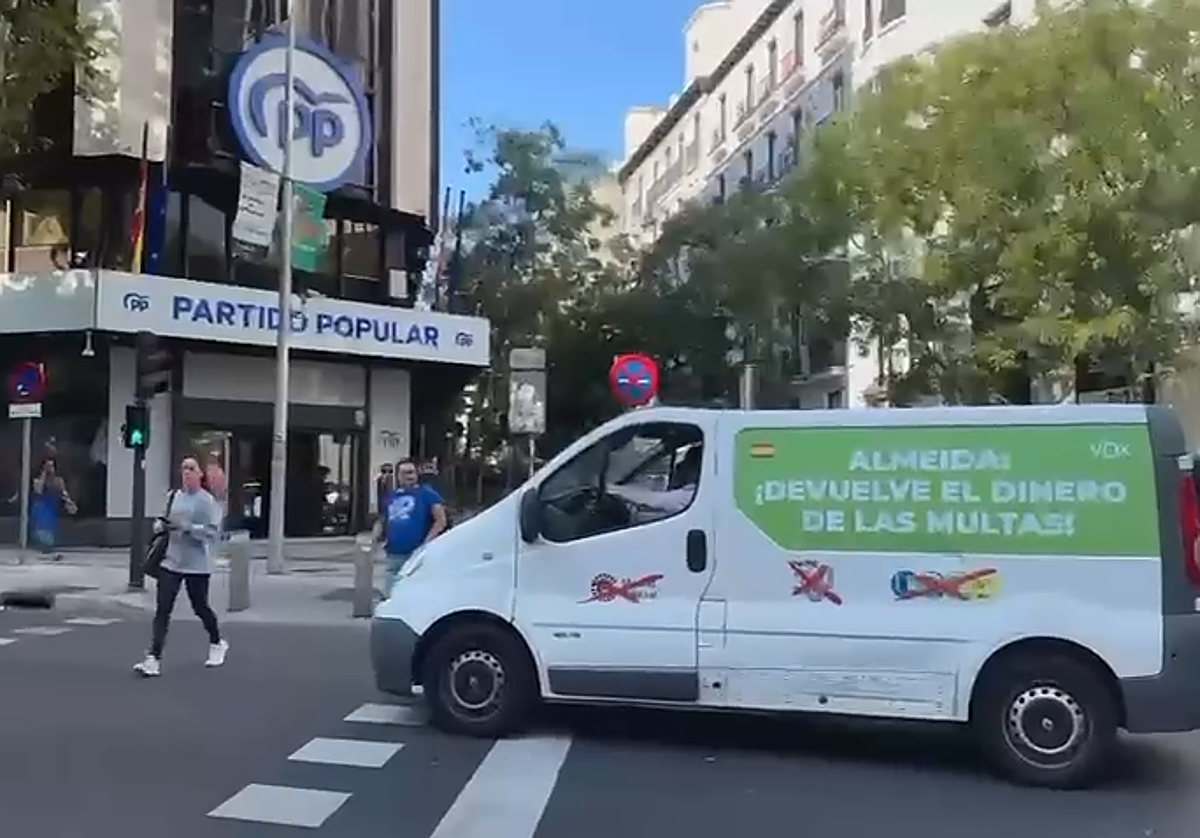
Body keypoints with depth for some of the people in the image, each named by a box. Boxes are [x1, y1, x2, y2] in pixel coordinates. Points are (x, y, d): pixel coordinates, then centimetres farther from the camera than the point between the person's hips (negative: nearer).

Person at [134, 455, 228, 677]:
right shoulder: (173, 496, 6)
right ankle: (154, 659, -7)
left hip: (197, 565, -4)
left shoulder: (208, 501, -9)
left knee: (200, 607, 11)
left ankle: (217, 644, 37)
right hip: (171, 562, 4)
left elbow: (214, 531, -16)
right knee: (162, 610, -6)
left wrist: (188, 528, -27)